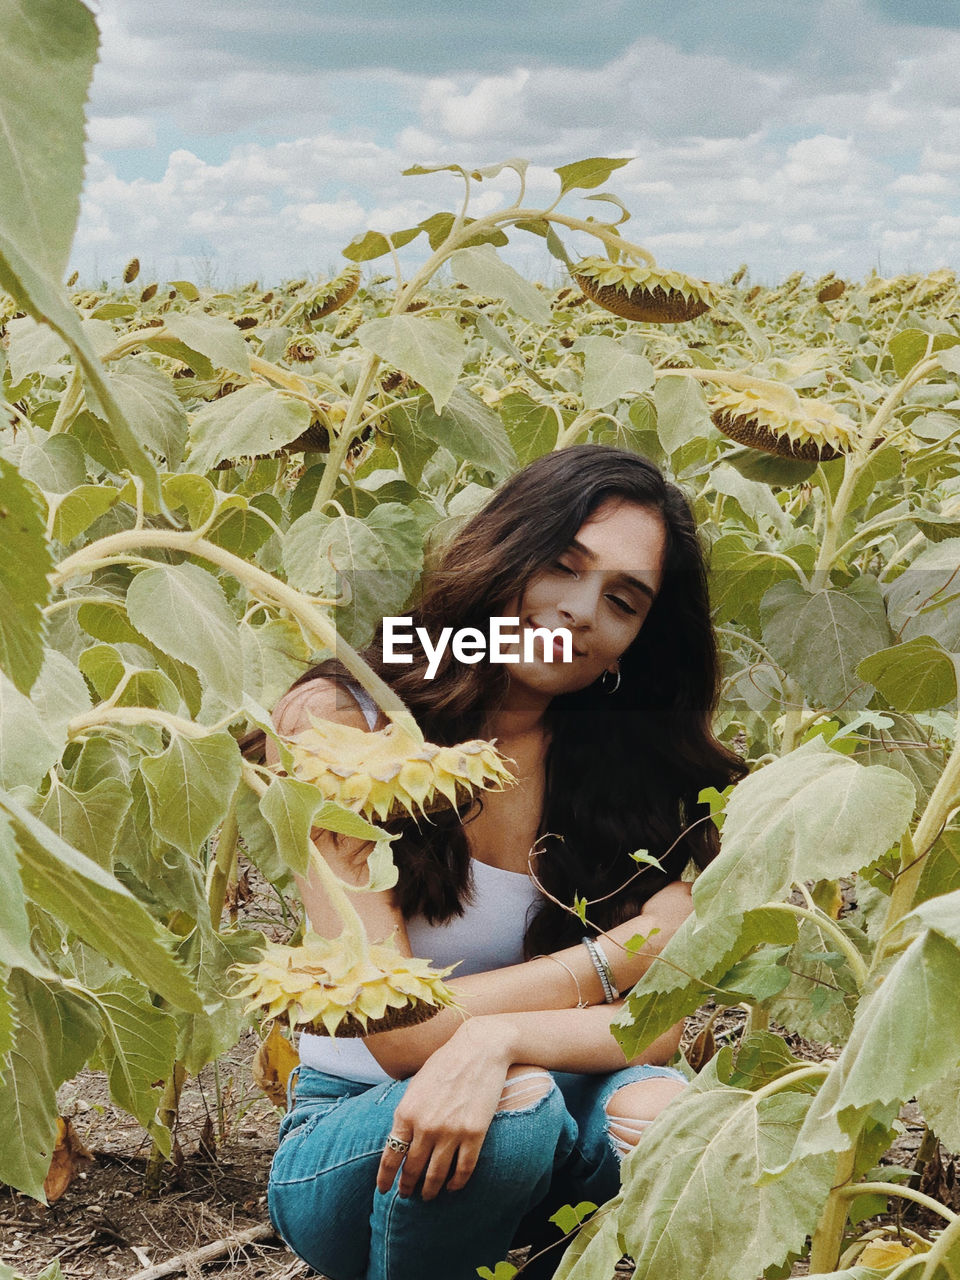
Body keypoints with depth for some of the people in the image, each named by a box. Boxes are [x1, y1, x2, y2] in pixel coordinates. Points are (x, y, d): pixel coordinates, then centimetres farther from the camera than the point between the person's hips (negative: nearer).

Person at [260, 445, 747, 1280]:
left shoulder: (641, 766, -1)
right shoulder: (342, 722, -10)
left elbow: (658, 1024, -13)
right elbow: (397, 1030, -16)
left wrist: (500, 1036, -32)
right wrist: (615, 957, -14)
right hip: (352, 1141, -2)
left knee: (658, 1113, -30)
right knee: (512, 1105, -34)